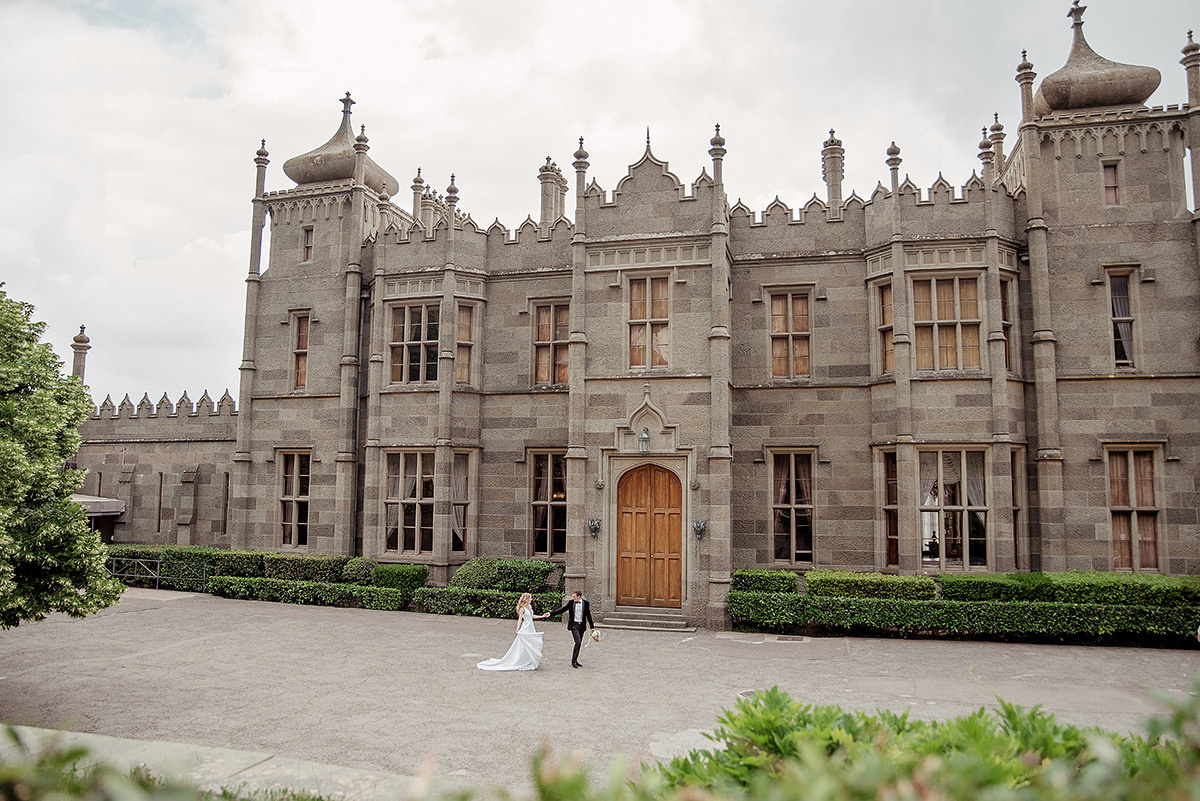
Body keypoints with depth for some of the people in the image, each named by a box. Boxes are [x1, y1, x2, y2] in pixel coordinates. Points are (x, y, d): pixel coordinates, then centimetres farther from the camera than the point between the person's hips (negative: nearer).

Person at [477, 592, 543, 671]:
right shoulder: (522, 608, -14)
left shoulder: (530, 606, 10)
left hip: (531, 628, 8)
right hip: (525, 628, -8)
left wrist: (542, 616, 26)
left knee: (533, 644, 9)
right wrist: (518, 628, -35)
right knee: (524, 646, -6)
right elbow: (520, 619, -22)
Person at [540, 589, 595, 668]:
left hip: (582, 626, 2)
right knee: (578, 642, -15)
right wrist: (550, 613, -5)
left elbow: (588, 615, 8)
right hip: (574, 625, -2)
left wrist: (592, 627, 9)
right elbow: (561, 610, 2)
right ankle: (573, 661, -7)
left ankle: (575, 660, 19)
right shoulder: (571, 603, 0)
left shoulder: (586, 603, 2)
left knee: (579, 643, 6)